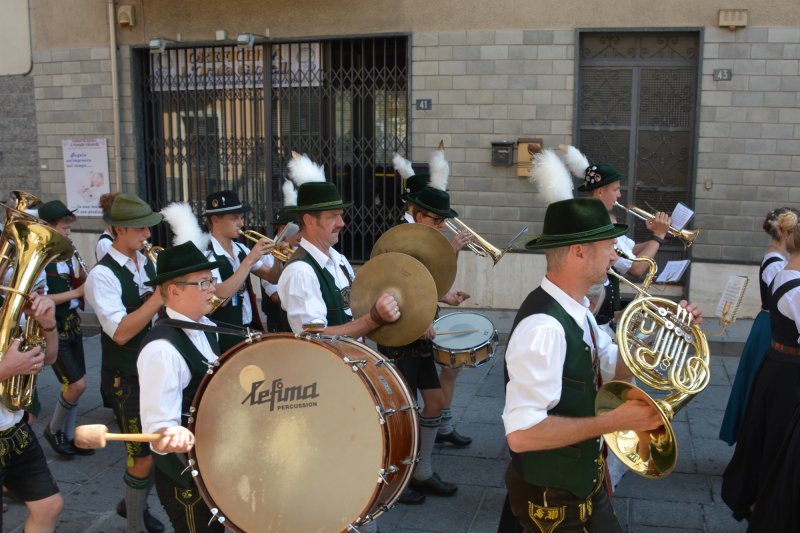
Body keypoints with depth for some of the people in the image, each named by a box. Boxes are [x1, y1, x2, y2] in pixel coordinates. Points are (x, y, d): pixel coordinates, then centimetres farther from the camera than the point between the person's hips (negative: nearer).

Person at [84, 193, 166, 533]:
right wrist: (161, 294, -28)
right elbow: (121, 332, -26)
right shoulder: (102, 275, -16)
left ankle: (133, 503, 39)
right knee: (145, 455, -2)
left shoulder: (147, 263, 5)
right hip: (126, 379, -7)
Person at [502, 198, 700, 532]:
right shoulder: (543, 326, -30)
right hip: (552, 500, -9)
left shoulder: (575, 309, 0)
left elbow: (615, 369, 11)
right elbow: (521, 433, -34)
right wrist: (615, 421, -28)